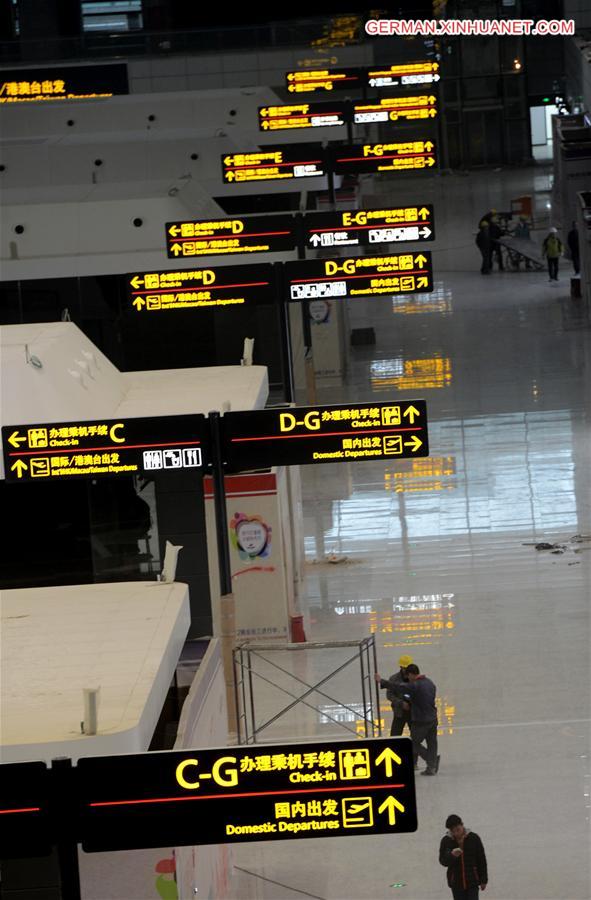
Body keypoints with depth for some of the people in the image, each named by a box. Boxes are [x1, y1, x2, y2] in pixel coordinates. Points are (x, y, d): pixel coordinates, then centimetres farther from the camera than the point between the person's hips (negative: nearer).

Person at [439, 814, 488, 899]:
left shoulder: (473, 838, -6)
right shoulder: (446, 841, -3)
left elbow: (481, 860, 1)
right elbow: (443, 861, -3)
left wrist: (483, 880, 3)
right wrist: (452, 856, -26)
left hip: (472, 882, -1)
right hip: (456, 883, 2)